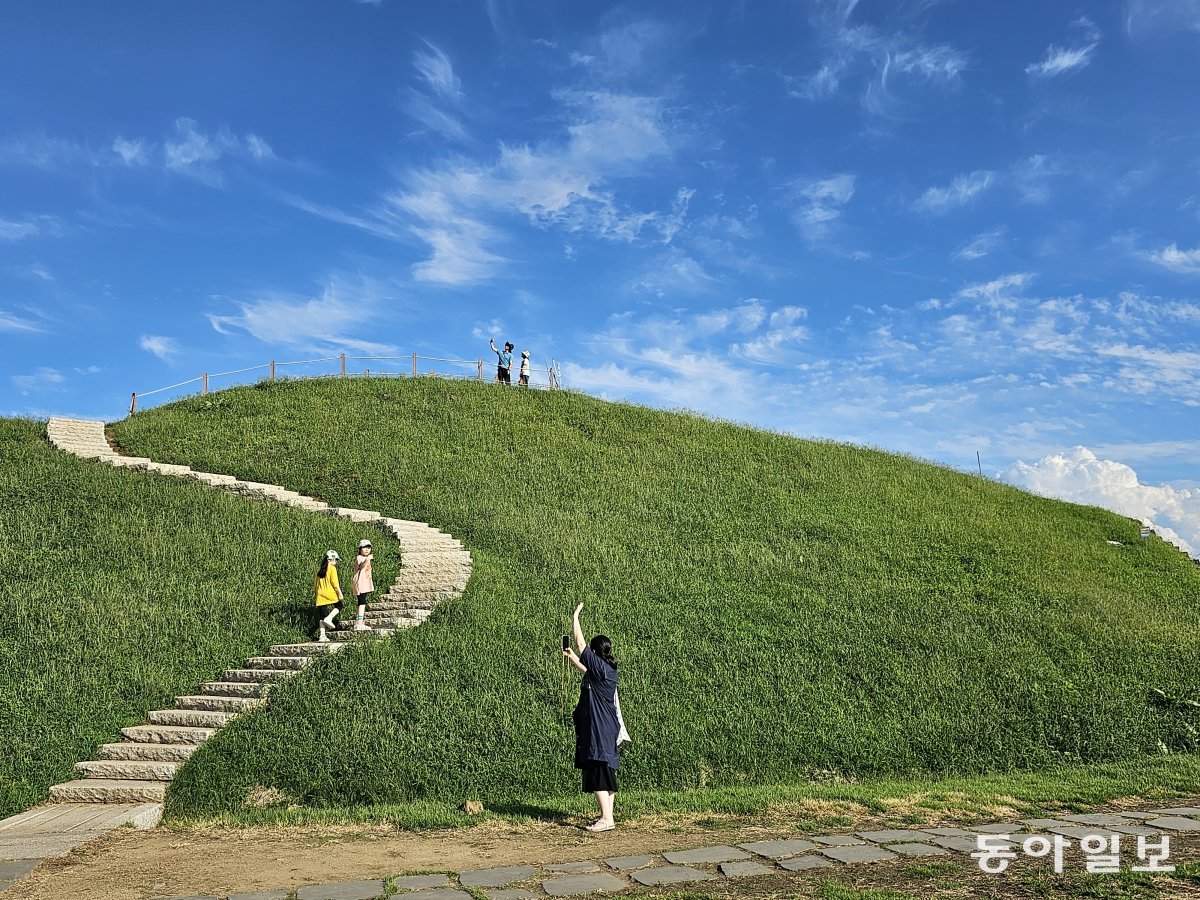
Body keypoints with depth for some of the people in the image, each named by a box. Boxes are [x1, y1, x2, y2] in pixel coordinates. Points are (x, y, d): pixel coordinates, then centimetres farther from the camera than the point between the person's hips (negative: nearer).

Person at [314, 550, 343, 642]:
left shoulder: (319, 569, 13)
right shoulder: (332, 568, -6)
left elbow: (315, 583, 16)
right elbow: (334, 582, -13)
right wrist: (339, 592, -9)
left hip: (320, 595, 6)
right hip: (330, 594, -6)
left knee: (322, 616, 7)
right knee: (339, 606, 17)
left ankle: (322, 635, 2)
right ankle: (329, 618, -7)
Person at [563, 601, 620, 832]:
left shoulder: (599, 667, -16)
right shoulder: (607, 670, 10)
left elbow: (579, 643, -14)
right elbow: (588, 673, 33)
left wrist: (575, 618, -6)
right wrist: (574, 659, 40)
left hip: (597, 730, -10)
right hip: (607, 729, 10)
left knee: (597, 774, -7)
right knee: (606, 773, 13)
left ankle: (606, 819, -7)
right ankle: (607, 815, 20)